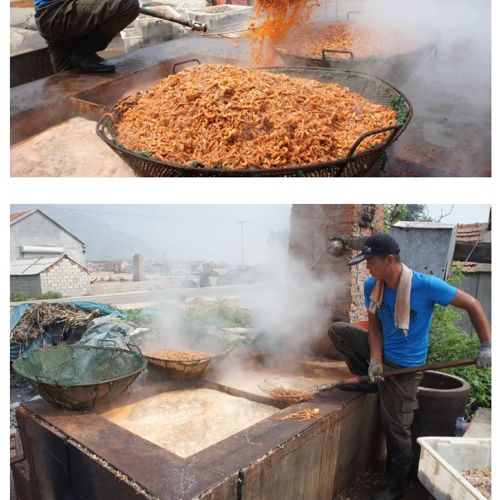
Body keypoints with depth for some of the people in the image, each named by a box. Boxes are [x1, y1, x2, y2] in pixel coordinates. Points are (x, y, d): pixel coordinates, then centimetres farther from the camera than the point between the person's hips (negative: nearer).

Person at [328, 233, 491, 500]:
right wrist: (375, 360, -19)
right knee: (337, 330, -6)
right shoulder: (372, 285, -11)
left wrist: (487, 347, -21)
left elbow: (472, 305, -17)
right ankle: (369, 379, 7)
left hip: (404, 365, -5)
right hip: (381, 352, 5)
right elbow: (374, 325, -5)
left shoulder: (426, 285, -26)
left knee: (396, 427, 0)